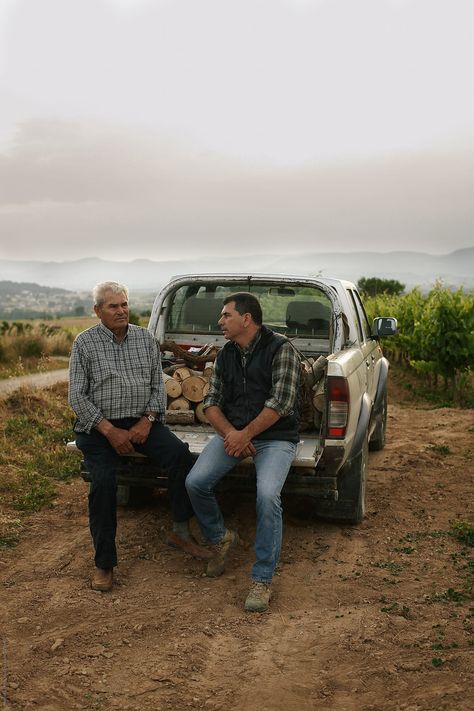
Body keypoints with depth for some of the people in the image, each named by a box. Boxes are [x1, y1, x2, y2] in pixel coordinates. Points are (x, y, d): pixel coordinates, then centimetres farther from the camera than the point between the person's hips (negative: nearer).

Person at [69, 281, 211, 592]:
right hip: (99, 427, -2)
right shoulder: (85, 342, -1)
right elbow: (77, 396, -5)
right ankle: (104, 564, -5)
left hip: (142, 421, 2)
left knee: (180, 453, -22)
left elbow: (158, 384, 7)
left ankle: (181, 531, -6)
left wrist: (147, 421, -10)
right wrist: (110, 430, -14)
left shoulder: (146, 339, 7)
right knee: (103, 484, -22)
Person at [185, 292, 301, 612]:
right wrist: (230, 433, -11)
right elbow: (212, 402, 7)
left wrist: (246, 434, -18)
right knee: (196, 481, -14)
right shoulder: (226, 355, 10)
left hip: (275, 436, -5)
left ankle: (263, 579, -13)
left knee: (268, 495, -29)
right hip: (233, 432, 6)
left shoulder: (281, 349, -10)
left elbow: (280, 403, -17)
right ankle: (221, 538, 14)